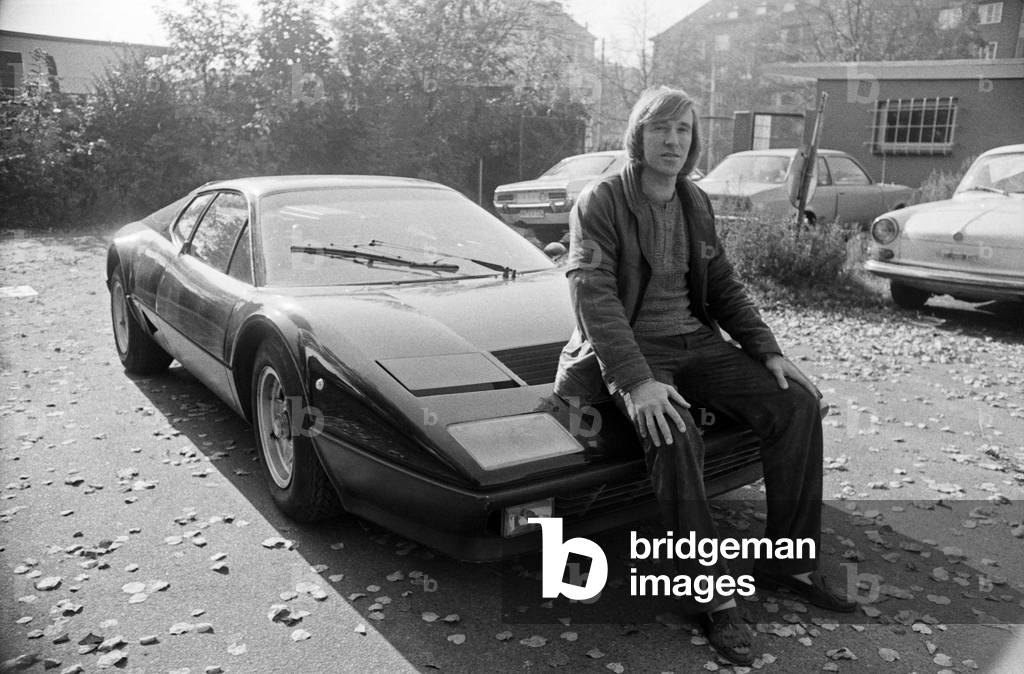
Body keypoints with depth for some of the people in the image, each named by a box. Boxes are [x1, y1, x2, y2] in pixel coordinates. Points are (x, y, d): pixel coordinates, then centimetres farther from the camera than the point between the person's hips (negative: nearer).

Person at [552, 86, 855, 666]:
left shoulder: (696, 203, 11)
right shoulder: (602, 202, -8)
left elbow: (725, 287, 16)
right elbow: (593, 296, -19)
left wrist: (769, 351, 2)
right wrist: (636, 381, -30)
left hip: (697, 342, 6)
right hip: (633, 350, -6)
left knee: (797, 402, -11)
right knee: (674, 436, -34)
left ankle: (790, 562, 1)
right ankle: (716, 596, -21)